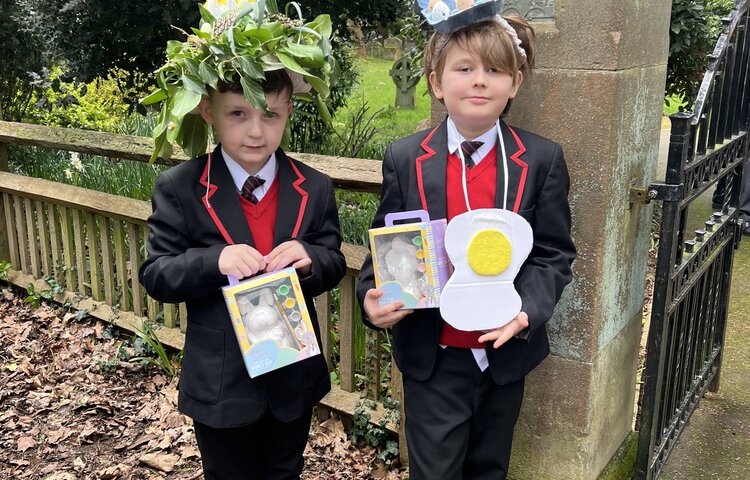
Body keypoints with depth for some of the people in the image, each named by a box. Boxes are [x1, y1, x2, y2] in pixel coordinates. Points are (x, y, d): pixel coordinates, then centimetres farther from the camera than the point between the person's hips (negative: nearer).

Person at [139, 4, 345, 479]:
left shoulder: (315, 189, -5)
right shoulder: (179, 188, -12)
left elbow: (334, 265, 0)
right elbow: (157, 275, -10)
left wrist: (310, 259, -24)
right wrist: (215, 261, -29)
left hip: (294, 374, 2)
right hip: (220, 382, -2)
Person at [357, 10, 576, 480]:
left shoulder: (543, 159, -6)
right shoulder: (405, 159, -6)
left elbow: (554, 254, -5)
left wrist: (527, 309, -21)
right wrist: (372, 296, -19)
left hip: (506, 351, 1)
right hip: (432, 356, -1)